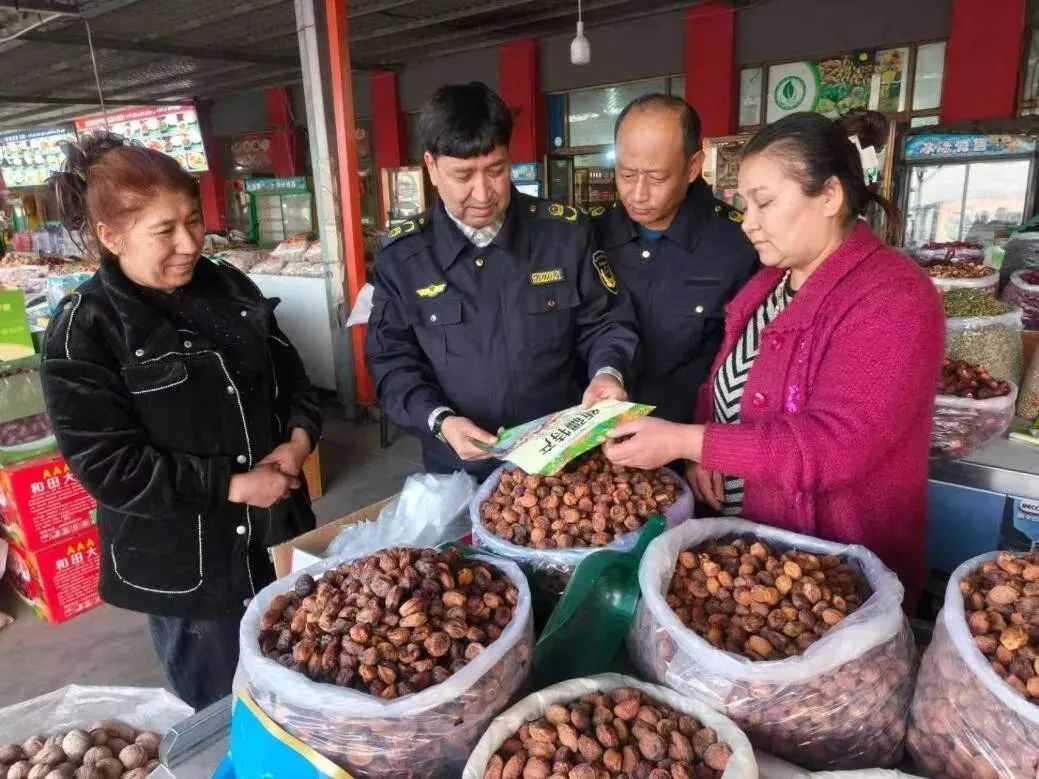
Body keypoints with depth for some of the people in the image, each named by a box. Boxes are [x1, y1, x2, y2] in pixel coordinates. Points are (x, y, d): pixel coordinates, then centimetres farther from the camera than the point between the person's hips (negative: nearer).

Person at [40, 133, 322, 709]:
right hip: (184, 567, -5)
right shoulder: (83, 332, -16)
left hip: (278, 534, 5)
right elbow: (106, 465, -19)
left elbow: (289, 371, 9)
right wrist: (231, 486, -20)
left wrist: (300, 435, -10)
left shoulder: (230, 288, 1)